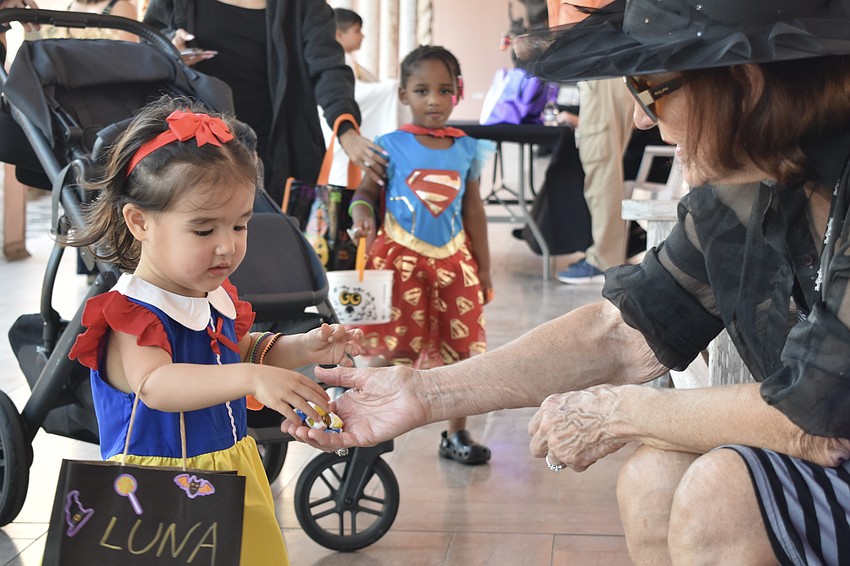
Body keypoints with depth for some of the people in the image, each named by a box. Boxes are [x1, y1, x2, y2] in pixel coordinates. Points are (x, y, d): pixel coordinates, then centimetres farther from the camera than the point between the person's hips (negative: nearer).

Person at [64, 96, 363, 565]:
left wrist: (301, 349, 5)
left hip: (232, 476, 8)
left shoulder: (216, 298, 4)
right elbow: (154, 384, -42)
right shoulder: (132, 315, -23)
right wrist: (250, 377, -55)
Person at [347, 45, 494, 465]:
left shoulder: (467, 149, 6)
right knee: (398, 350, -6)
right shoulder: (391, 146, -3)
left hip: (453, 260, 4)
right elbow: (365, 191, -7)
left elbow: (473, 211, 11)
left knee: (461, 349, 7)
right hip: (401, 257, -4)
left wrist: (483, 269, 12)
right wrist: (361, 213, -31)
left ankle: (456, 435, 21)